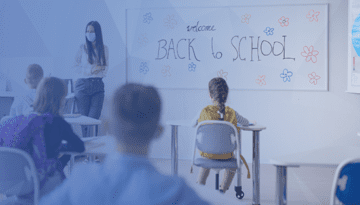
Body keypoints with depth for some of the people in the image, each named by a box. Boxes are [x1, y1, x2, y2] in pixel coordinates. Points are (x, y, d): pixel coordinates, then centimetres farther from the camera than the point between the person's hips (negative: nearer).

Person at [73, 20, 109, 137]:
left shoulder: (104, 49, 9)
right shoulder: (82, 48, 4)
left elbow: (105, 68, 10)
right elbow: (76, 67, 3)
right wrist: (92, 70, -7)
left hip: (98, 85, 1)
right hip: (83, 85, -1)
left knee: (94, 118, -7)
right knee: (84, 118, 1)